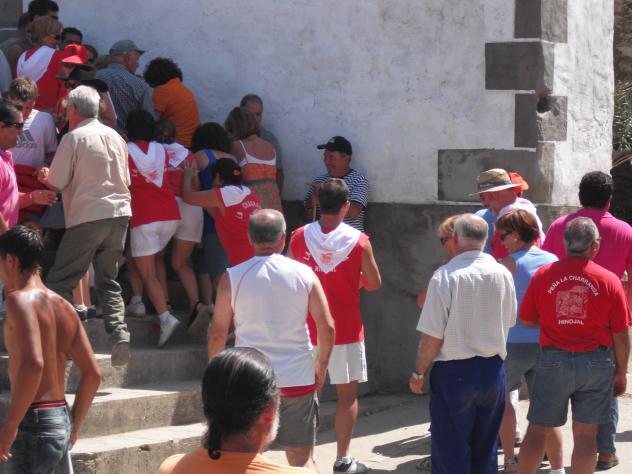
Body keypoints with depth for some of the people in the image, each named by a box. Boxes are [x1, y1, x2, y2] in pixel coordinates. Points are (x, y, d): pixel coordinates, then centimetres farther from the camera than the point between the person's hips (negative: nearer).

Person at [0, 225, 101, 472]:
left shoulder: (20, 300, -12)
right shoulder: (63, 306, 13)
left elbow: (33, 364, -27)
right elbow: (92, 373, 14)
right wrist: (74, 425, 22)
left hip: (34, 423, -9)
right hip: (60, 419, 9)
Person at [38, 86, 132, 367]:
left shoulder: (74, 138, -7)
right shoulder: (115, 137, 12)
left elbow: (57, 182, -5)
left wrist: (45, 176, 16)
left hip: (86, 217, -6)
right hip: (119, 213, 6)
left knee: (60, 282, 1)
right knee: (108, 282, 13)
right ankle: (119, 334, -5)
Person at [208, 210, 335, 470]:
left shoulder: (232, 277, -5)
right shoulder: (304, 274, -2)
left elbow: (217, 333, -2)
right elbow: (327, 327, -3)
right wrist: (321, 366, 12)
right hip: (298, 380, 1)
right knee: (302, 459, 8)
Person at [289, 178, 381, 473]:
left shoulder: (299, 237, -5)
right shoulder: (358, 241, -10)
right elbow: (374, 283, -2)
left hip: (307, 328, 2)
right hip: (346, 328, -2)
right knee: (347, 393, 8)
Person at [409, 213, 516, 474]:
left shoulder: (445, 276, -16)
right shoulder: (503, 274, -1)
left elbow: (433, 336, -15)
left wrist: (418, 373, -3)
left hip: (454, 372, -5)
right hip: (493, 369, 5)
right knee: (486, 452, 15)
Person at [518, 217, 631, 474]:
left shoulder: (543, 275, -5)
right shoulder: (609, 280, -6)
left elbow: (526, 320, 4)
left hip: (553, 360, 1)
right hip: (596, 363, -1)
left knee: (537, 430, 10)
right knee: (586, 434, 5)